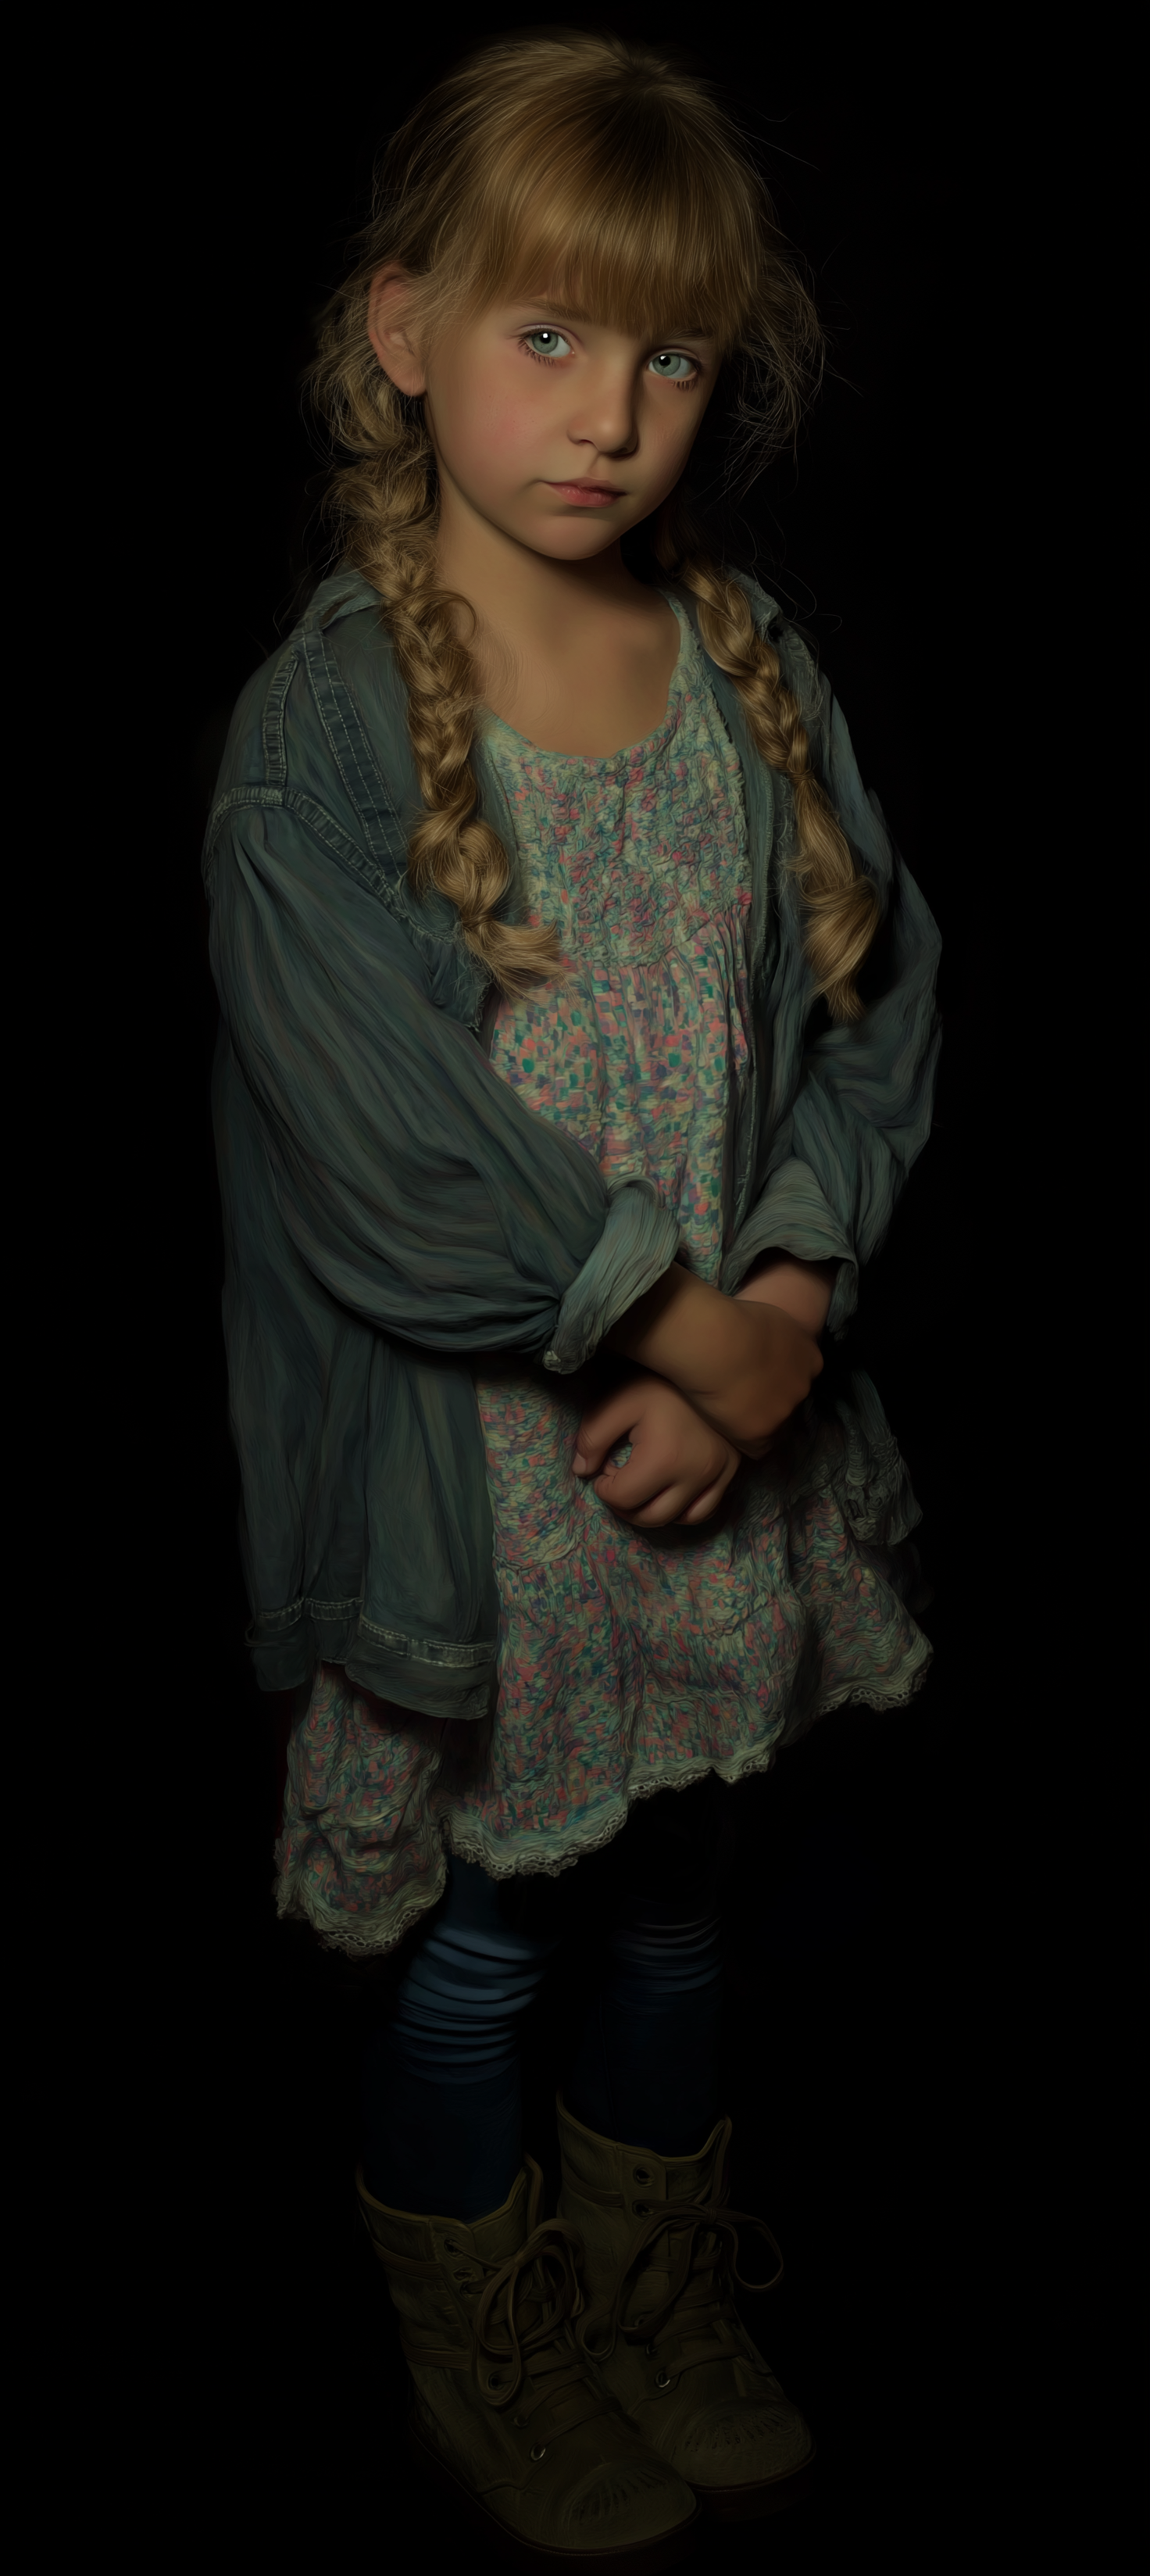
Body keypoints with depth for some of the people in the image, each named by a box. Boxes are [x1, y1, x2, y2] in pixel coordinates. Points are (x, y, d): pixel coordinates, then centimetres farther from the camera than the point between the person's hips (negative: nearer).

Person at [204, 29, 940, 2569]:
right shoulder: (319, 740, -17)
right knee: (481, 1937, 15)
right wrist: (682, 1327, -15)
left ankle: (665, 2299, 49)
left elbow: (874, 1000, -2)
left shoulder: (750, 665, -1)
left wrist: (782, 1315, -14)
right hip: (472, 1462, -4)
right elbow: (403, 1173, -21)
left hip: (733, 1412, 5)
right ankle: (486, 2366, 42)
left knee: (674, 1898, 23)